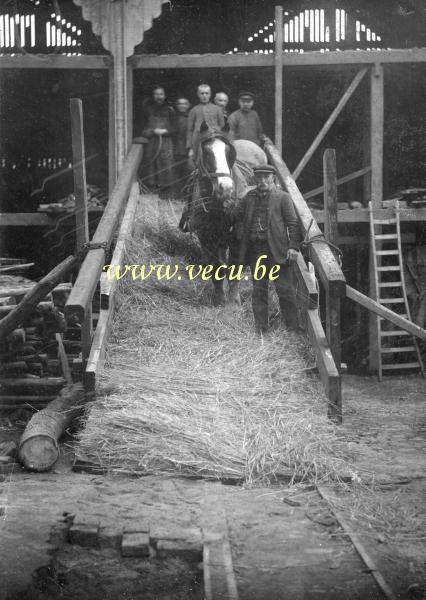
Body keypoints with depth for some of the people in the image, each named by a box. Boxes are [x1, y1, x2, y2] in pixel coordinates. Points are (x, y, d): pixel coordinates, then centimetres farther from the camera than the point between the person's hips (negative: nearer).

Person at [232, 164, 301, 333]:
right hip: (255, 250, 4)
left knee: (285, 289, -2)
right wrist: (241, 235, 9)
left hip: (277, 250, -4)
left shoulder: (282, 197, 1)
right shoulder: (249, 197, 12)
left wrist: (293, 246, -10)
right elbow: (235, 216, 22)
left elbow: (293, 223, -3)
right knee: (259, 290, 8)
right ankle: (260, 329, 14)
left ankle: (292, 326, 9)